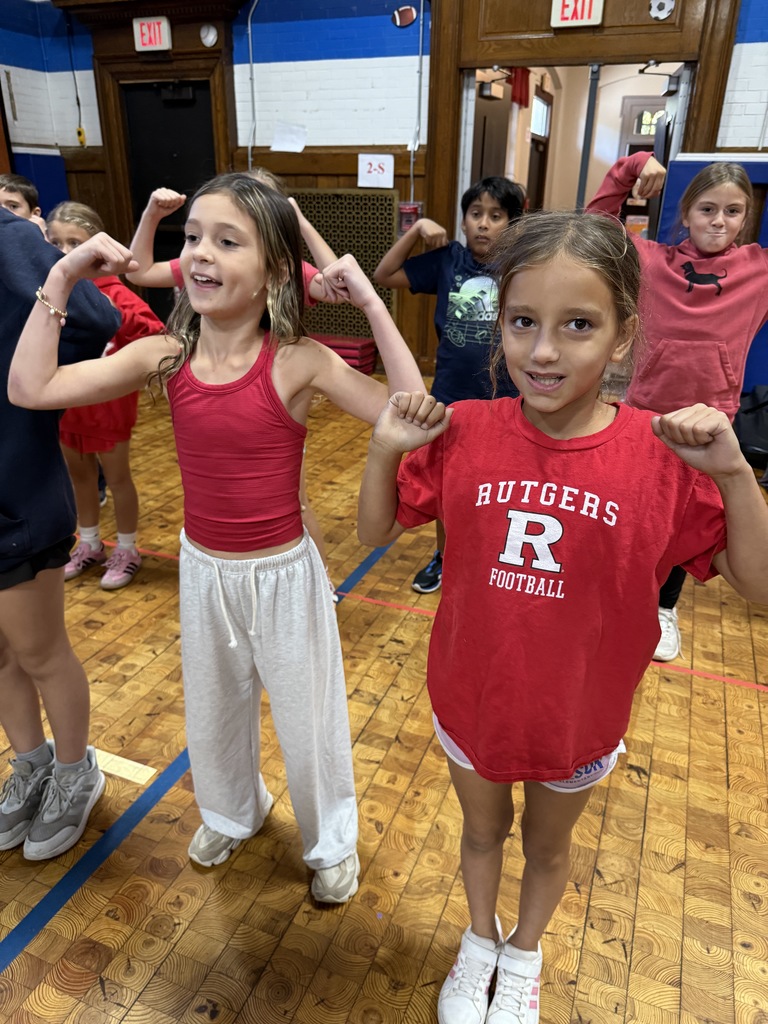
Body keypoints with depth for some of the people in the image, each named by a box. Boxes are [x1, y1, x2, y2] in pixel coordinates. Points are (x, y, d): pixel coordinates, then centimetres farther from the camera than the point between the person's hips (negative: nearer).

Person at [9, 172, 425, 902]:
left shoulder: (297, 360, -19)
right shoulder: (164, 355, -9)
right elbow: (30, 388, -13)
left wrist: (370, 303, -30)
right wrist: (62, 278, -13)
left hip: (282, 571, -4)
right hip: (202, 568, 4)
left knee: (306, 719, 17)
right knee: (214, 710, 27)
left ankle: (331, 841, 47)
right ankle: (232, 813, 59)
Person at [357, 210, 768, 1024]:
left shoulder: (662, 455, -20)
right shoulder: (464, 434, -16)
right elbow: (376, 532, -4)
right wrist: (384, 449, -21)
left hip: (579, 714, 0)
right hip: (470, 698, 1)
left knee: (547, 844, 28)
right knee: (482, 829, 29)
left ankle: (523, 956, 60)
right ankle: (479, 942, 60)